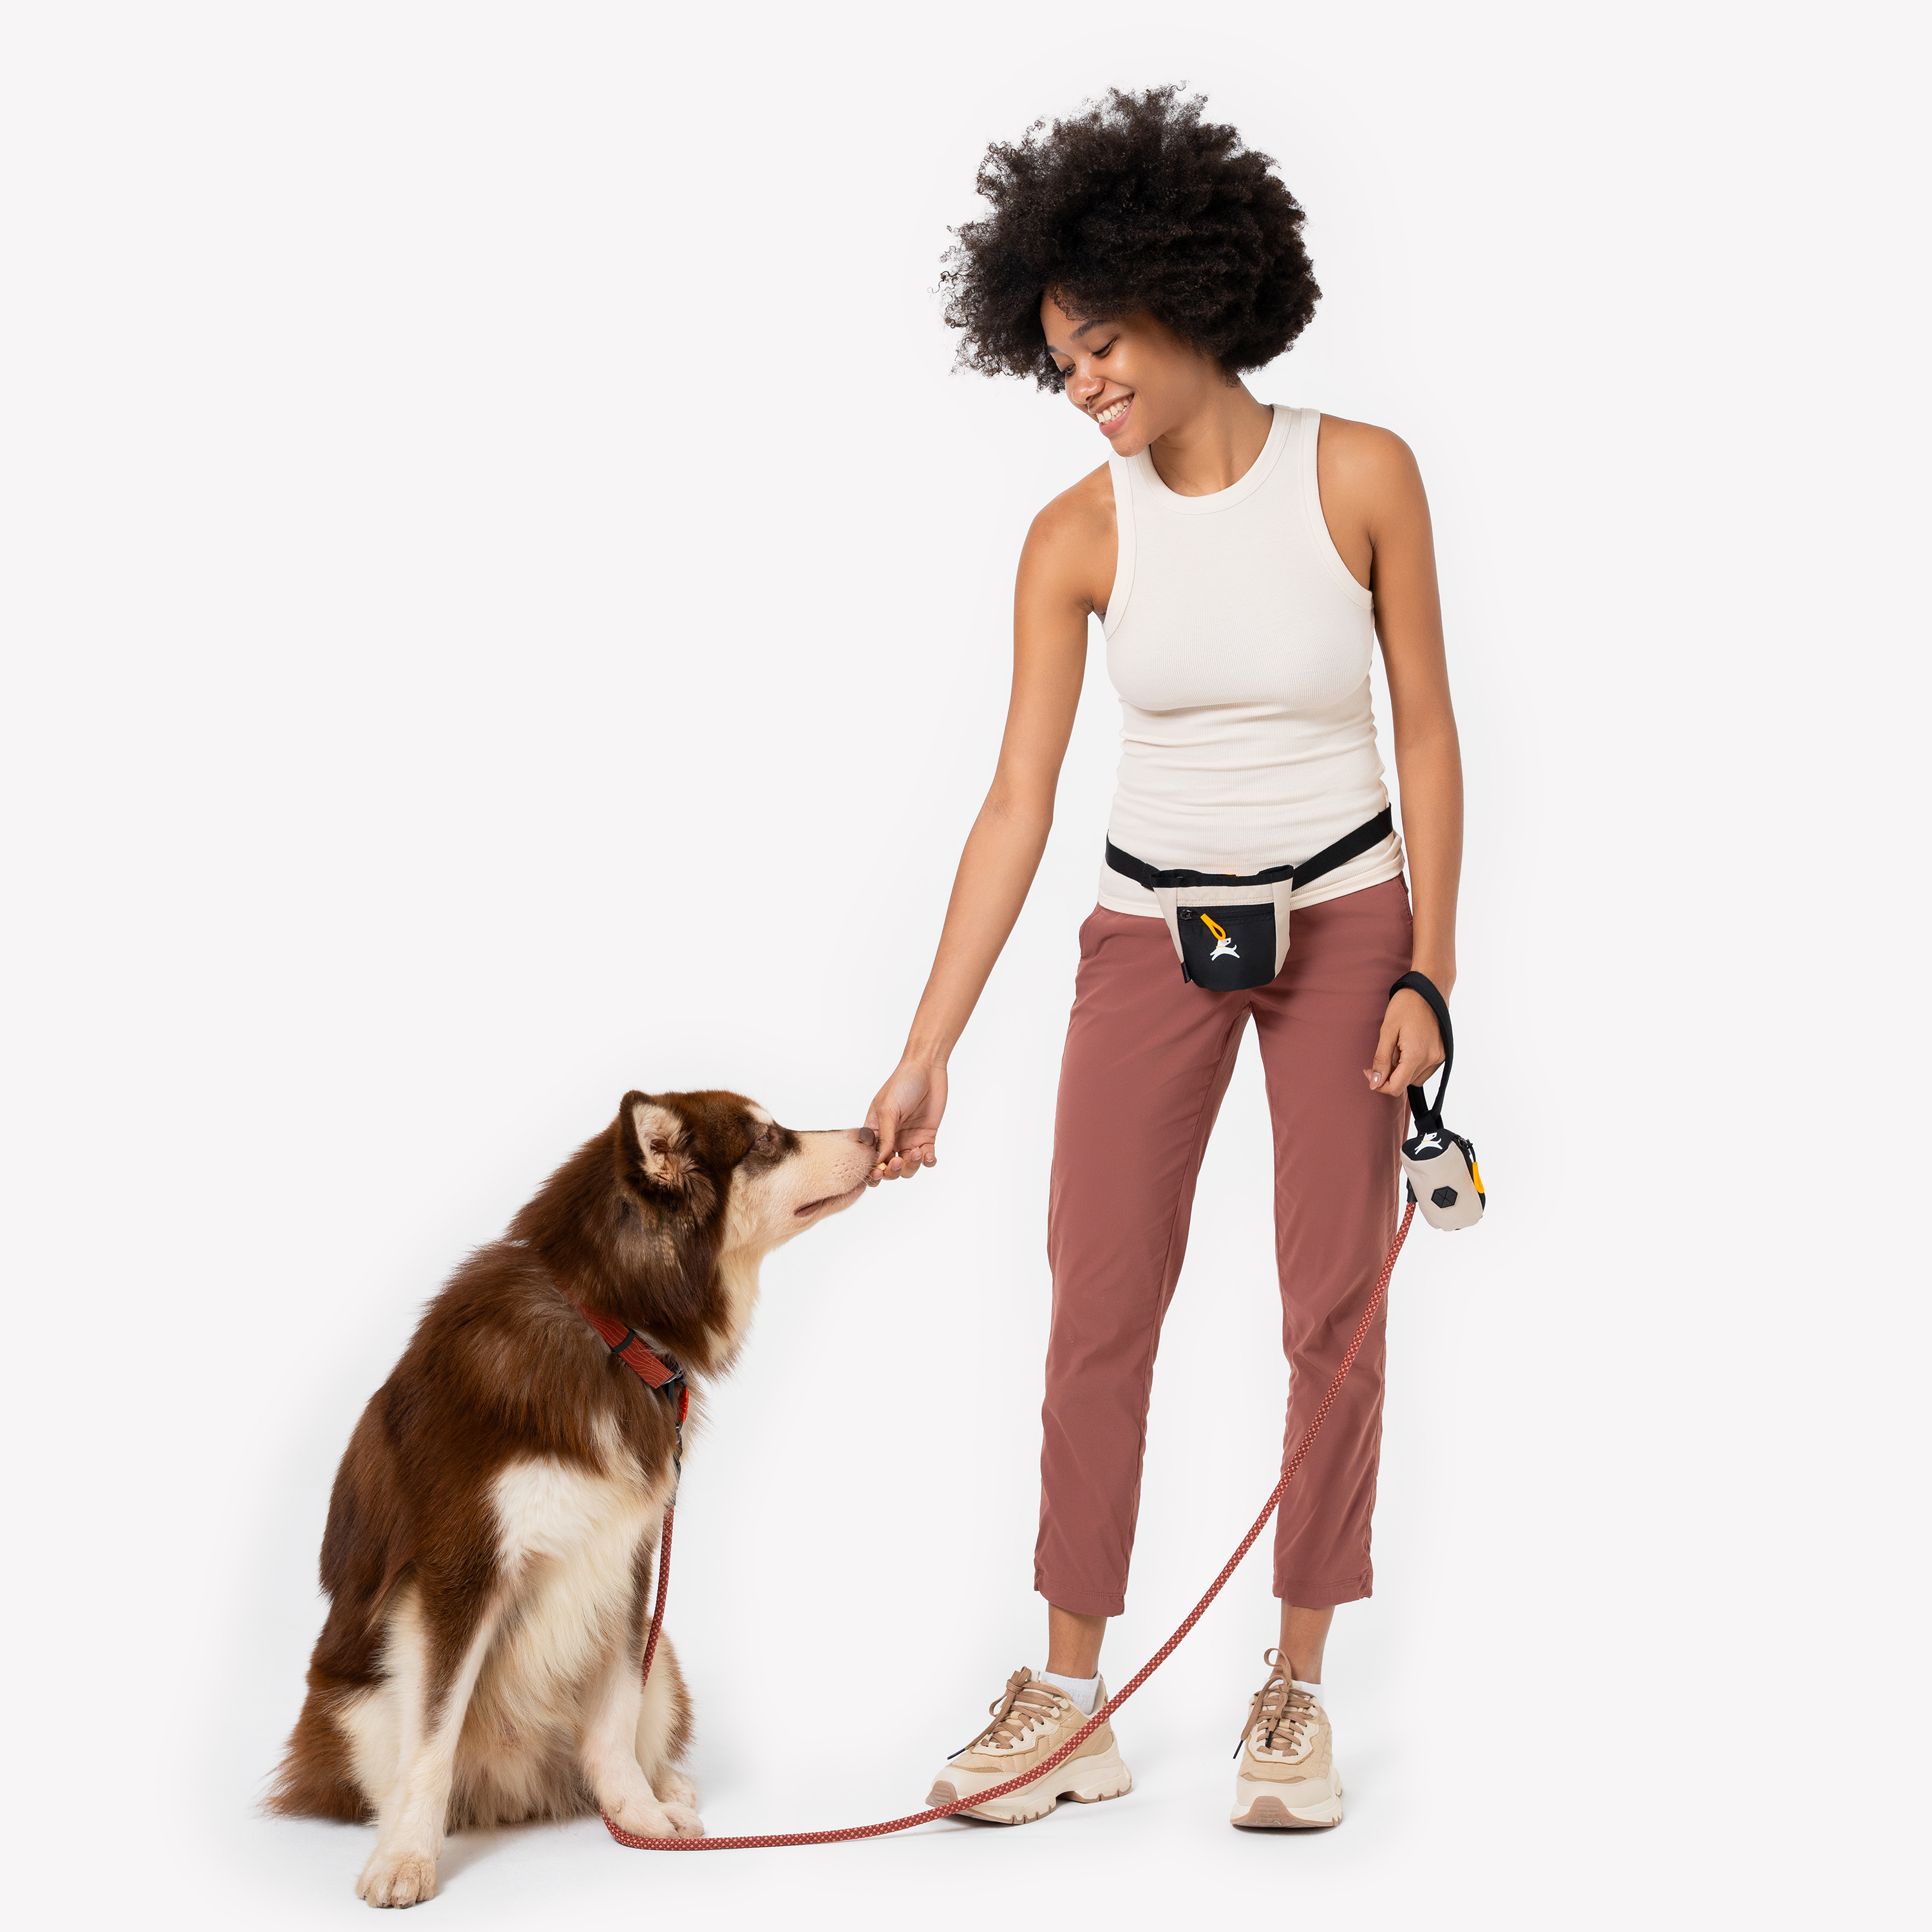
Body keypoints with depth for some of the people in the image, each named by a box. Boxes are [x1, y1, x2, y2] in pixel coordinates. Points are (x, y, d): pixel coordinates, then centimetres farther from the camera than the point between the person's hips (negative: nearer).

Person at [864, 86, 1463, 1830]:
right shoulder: (1077, 537, -8)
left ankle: (1298, 1688, 12)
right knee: (1099, 1304, -2)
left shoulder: (1362, 476, -11)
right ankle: (1070, 1700, 7)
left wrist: (1428, 971, -9)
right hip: (1152, 934, 1)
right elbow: (1018, 803, -8)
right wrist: (927, 1051, -11)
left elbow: (1428, 730, -4)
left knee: (1336, 1306, 1)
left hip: (1345, 922, -1)